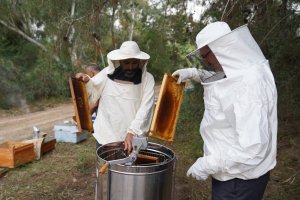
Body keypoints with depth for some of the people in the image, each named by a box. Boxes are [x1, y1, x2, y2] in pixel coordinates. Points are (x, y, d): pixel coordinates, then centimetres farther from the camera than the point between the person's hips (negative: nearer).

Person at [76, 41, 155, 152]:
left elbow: (145, 109, -13)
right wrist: (86, 81, -11)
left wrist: (132, 132, -23)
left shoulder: (147, 79, -6)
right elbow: (92, 92, 9)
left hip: (134, 138, -1)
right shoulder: (107, 73, -3)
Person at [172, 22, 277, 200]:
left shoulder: (249, 85, -30)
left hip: (239, 180, -9)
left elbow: (253, 149, -33)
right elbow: (220, 78, 25)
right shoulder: (239, 72, 0)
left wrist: (208, 165, -24)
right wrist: (194, 73, 9)